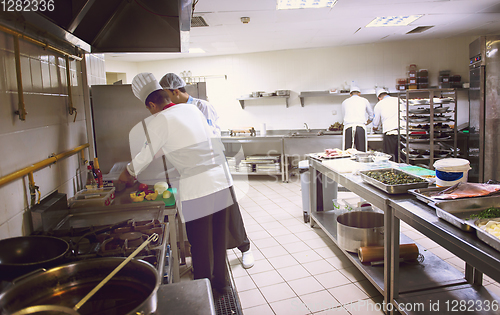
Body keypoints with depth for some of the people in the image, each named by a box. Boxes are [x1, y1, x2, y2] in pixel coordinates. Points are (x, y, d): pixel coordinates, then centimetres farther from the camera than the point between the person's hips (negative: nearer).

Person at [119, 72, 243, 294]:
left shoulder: (160, 121, -5)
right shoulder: (191, 109, 13)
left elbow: (147, 155, 5)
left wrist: (128, 173, 24)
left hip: (196, 187, -6)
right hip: (222, 179, 7)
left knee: (200, 244, 9)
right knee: (219, 238, 19)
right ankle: (221, 282, 35)